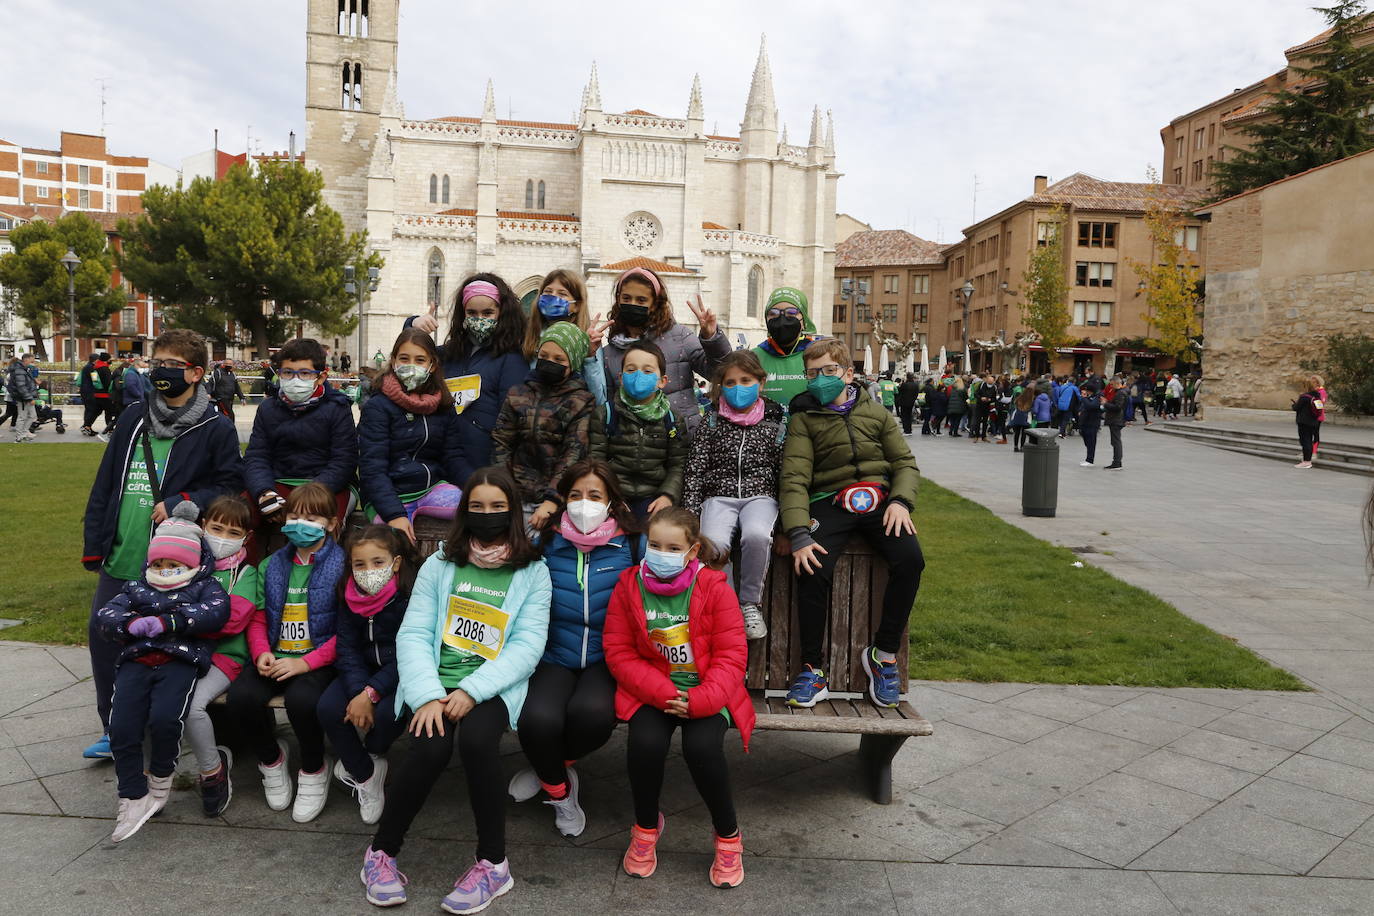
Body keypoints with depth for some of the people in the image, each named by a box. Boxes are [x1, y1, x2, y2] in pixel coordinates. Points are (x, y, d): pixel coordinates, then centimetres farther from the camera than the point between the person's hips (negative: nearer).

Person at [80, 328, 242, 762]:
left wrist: (182, 503, -17)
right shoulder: (132, 421, 10)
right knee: (103, 639, 11)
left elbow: (231, 486, -6)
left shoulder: (216, 429, -4)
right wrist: (94, 543, 9)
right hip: (119, 563, 5)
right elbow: (105, 485, 13)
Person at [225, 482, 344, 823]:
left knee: (301, 699, -34)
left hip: (319, 660, -5)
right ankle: (270, 757, 9)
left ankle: (314, 770, -2)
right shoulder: (272, 565, 13)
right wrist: (261, 654, -7)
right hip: (274, 658, 5)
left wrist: (306, 663, -18)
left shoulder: (341, 566, -5)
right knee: (241, 696, -24)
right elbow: (257, 619, 14)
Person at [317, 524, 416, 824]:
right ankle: (366, 775, 3)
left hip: (402, 675, -5)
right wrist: (358, 692, -22)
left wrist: (371, 693, -28)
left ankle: (365, 757, 8)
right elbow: (347, 648, -7)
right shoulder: (350, 596, -4)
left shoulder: (410, 596, -20)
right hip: (363, 670, 5)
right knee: (328, 708, -19)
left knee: (387, 713, -31)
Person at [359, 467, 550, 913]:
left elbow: (527, 646, -5)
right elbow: (413, 635, 2)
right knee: (431, 748, -28)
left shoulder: (533, 572, 6)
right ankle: (382, 852, -2)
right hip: (435, 681, 1)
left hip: (493, 687, -1)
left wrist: (471, 691, -17)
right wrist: (428, 695, -15)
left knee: (476, 739, -32)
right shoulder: (439, 564, 10)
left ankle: (493, 863, -12)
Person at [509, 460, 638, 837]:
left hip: (606, 660, -1)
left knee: (592, 712, -34)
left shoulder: (632, 547, 3)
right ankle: (559, 789, 7)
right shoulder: (545, 544, 6)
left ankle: (550, 766, 4)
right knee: (538, 718, -30)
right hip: (555, 658, 1)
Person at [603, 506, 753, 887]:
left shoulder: (714, 588, -7)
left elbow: (731, 655, -6)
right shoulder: (628, 587, -2)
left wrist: (700, 699, -22)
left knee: (702, 746, -29)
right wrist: (663, 693, -17)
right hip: (651, 690, 1)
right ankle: (646, 826, 3)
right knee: (645, 741, -28)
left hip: (705, 691, -1)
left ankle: (728, 836, -1)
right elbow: (618, 652, -3)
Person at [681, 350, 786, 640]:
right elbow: (694, 471, 5)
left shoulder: (775, 422, 9)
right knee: (713, 540, -32)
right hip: (719, 496, 0)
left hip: (760, 495, 0)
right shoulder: (711, 423, 8)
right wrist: (690, 516, -4)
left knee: (756, 535, -35)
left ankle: (750, 602, -11)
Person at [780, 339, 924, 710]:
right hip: (830, 503, -2)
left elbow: (905, 462, 12)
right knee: (813, 570, -27)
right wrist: (799, 534, -21)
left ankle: (884, 653, -6)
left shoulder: (875, 412, 13)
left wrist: (901, 501, -9)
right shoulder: (804, 419, 4)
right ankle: (813, 670, -11)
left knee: (910, 558, -24)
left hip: (878, 498, 2)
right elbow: (794, 479, -7)